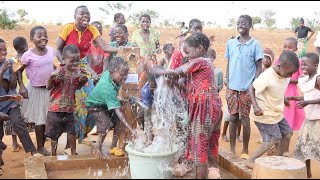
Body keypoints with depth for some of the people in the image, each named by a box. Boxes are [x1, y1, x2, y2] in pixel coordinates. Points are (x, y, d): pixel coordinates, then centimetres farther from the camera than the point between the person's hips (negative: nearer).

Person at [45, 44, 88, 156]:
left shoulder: (78, 72, -2)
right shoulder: (59, 72, -17)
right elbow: (49, 87, -17)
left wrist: (83, 81, -8)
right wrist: (52, 76, -36)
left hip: (70, 108, 4)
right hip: (56, 108, -4)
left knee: (72, 131, 14)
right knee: (54, 134, 10)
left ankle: (73, 153, 30)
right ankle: (54, 154, 25)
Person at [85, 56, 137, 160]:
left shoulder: (108, 73, -24)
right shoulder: (108, 89, -43)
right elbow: (118, 111, -46)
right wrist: (131, 129, -49)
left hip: (106, 103, 8)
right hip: (95, 106, -7)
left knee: (118, 122, -2)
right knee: (105, 124, -22)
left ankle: (113, 146, 13)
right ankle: (98, 150, -1)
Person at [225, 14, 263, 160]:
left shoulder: (255, 44, -4)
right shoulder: (230, 43, 6)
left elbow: (259, 67, -2)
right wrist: (227, 80, 1)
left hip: (247, 88, -3)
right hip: (232, 87, 3)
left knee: (245, 119, 4)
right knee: (233, 118, 8)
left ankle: (245, 150, 17)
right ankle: (232, 149, 19)